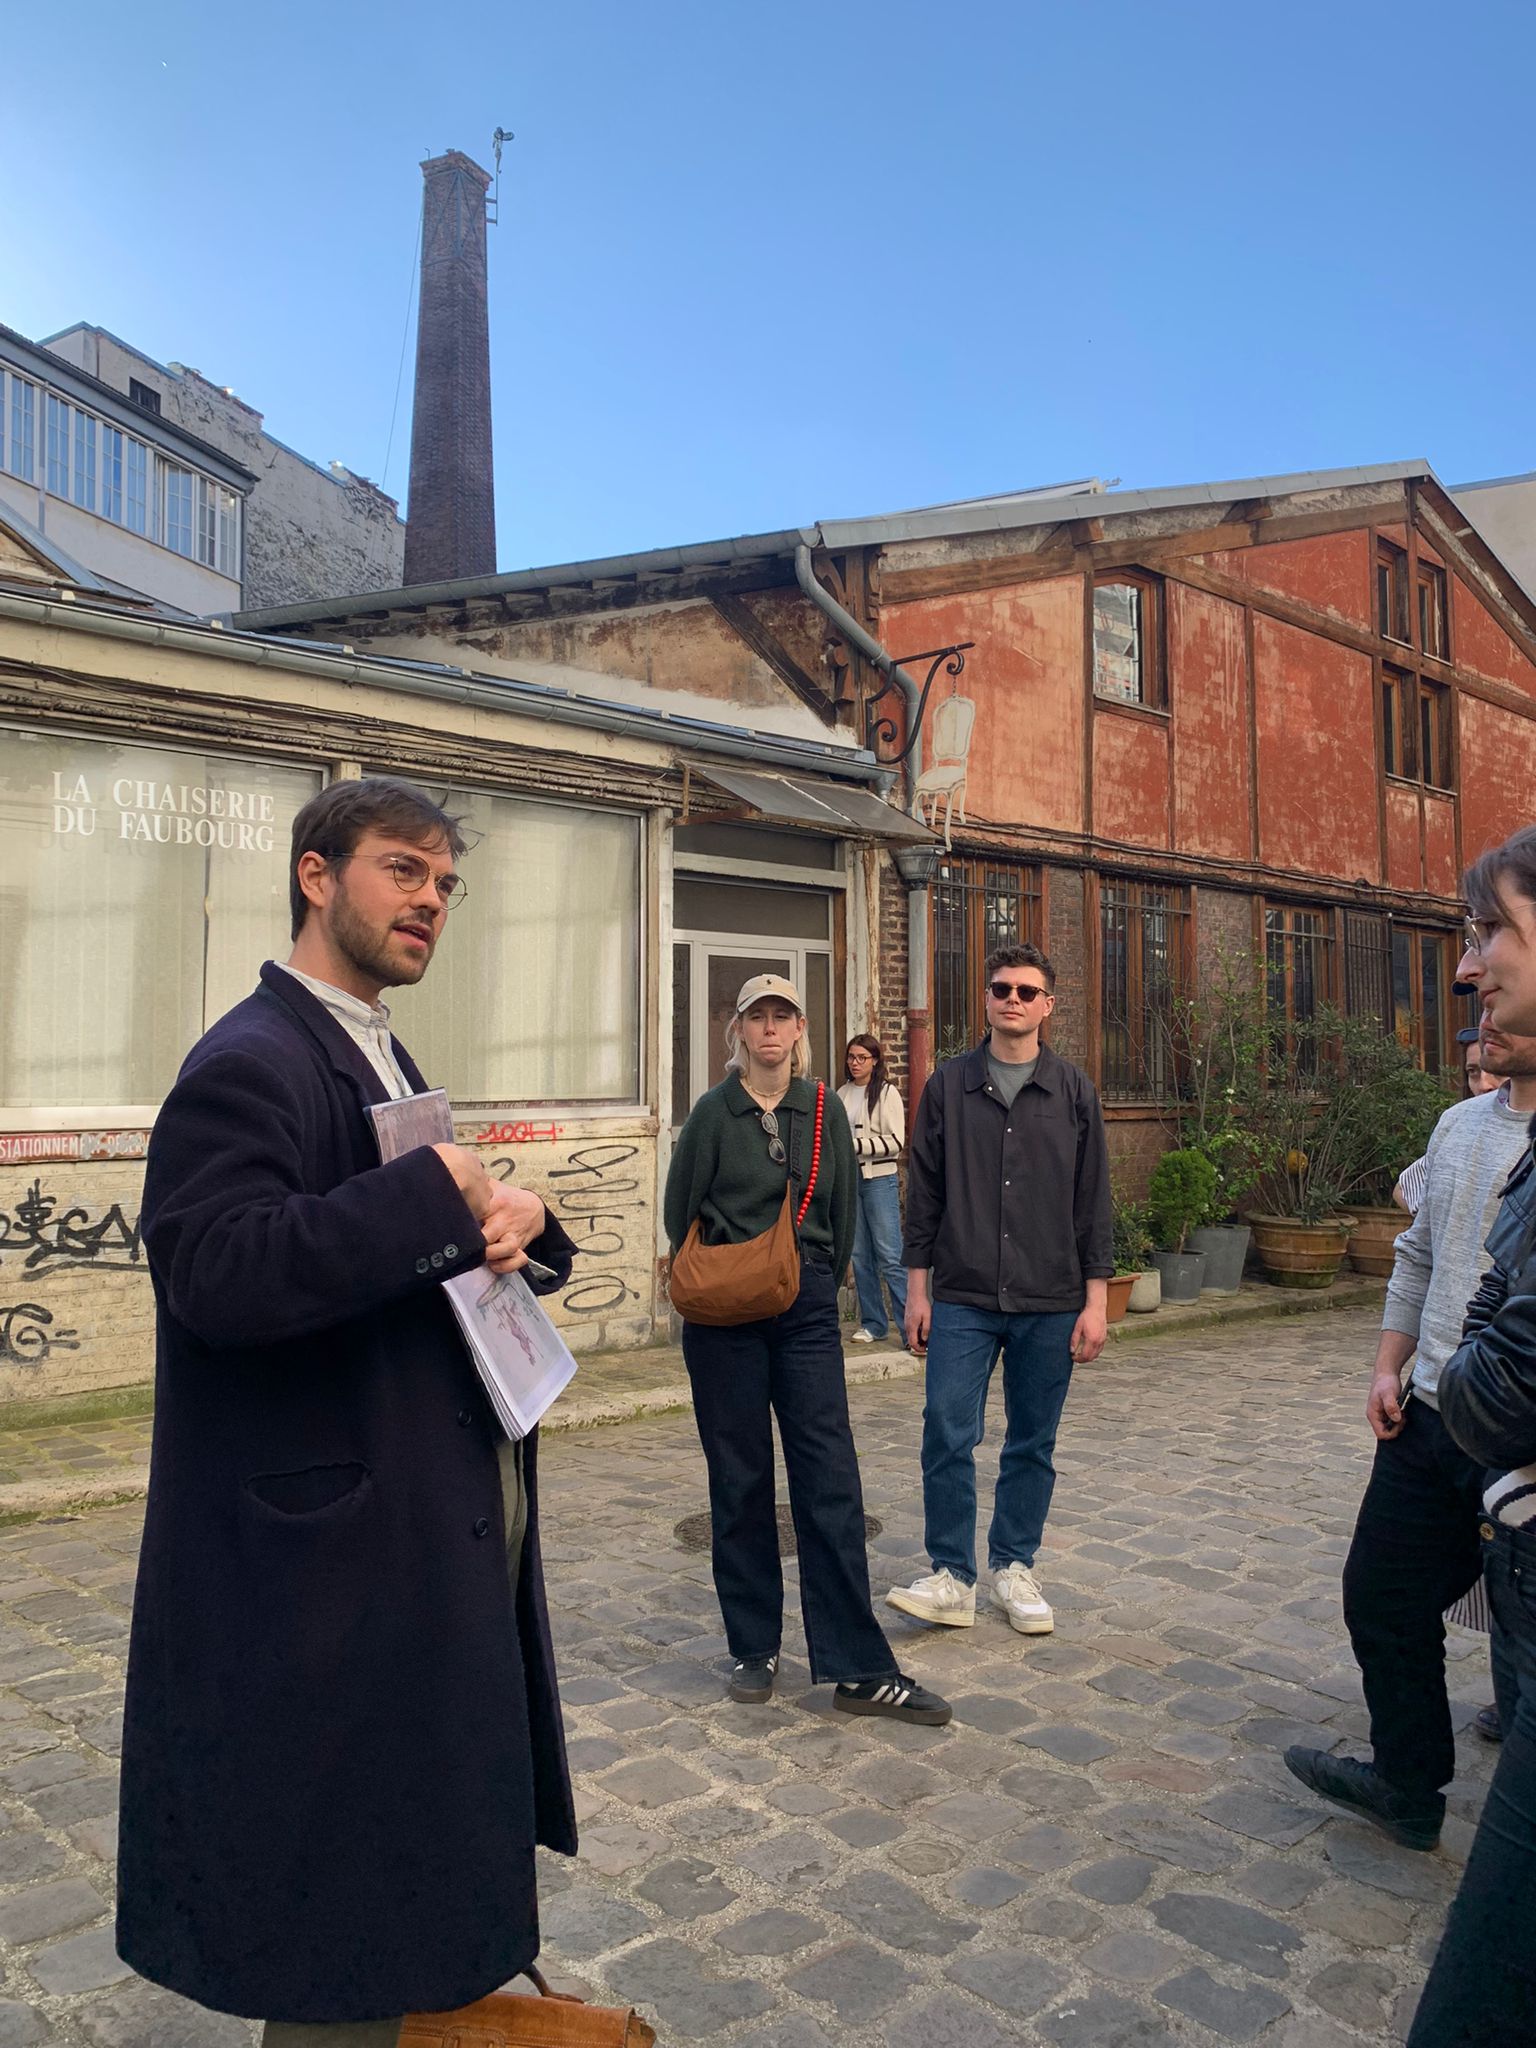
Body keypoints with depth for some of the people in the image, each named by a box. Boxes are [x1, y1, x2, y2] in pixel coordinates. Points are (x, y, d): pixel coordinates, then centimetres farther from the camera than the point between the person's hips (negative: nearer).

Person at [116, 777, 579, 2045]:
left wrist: (513, 1224, -5)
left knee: (439, 1827, 24)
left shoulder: (382, 1059, 15)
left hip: (447, 1525, 10)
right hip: (342, 1553, -9)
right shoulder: (249, 1064, -16)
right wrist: (433, 1198, -26)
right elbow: (215, 1270, -32)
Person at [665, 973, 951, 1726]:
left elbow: (842, 1212, 11)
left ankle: (858, 1669, 3)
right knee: (740, 1482, 6)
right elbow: (681, 1212, 4)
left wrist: (817, 1287, 10)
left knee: (831, 1483, -2)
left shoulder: (824, 1111, 5)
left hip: (807, 1310, 1)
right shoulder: (713, 1112, -1)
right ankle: (754, 1648, 21)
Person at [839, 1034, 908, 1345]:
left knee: (890, 1256, -9)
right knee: (860, 1256, 9)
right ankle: (872, 1324, 18)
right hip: (849, 1179, 6)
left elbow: (896, 1141, -11)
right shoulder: (842, 1094, 10)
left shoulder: (887, 1093, -6)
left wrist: (855, 1144, -17)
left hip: (879, 1179, -5)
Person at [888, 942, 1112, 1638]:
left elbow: (1092, 1200, 4)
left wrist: (1095, 1300, 0)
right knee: (947, 1436, -6)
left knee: (1032, 1445, 10)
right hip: (963, 1300, 0)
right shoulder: (948, 1085, 3)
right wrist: (917, 1289, 3)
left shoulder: (1073, 1090, 3)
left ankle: (1014, 1568, 26)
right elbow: (924, 1192, 6)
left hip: (1050, 1304, 1)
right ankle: (952, 1578, 8)